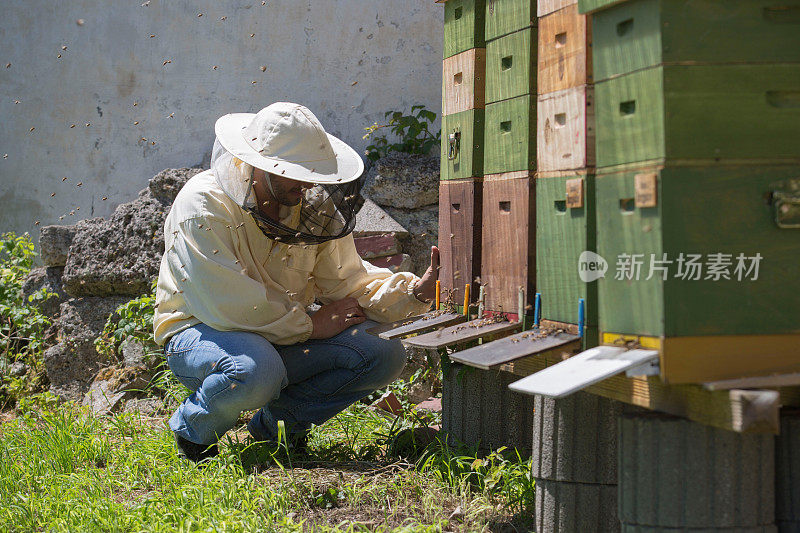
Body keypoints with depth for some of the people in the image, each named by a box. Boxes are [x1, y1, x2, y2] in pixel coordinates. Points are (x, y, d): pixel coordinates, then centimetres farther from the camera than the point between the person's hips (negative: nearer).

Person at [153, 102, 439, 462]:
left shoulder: (315, 206, -1)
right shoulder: (204, 203, -21)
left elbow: (346, 282, -2)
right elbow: (225, 305, -27)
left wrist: (417, 291, -19)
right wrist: (310, 325, -20)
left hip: (283, 335, 6)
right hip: (201, 331, -6)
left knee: (385, 354, -11)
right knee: (256, 369, -40)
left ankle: (278, 418, 7)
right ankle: (192, 429, -6)